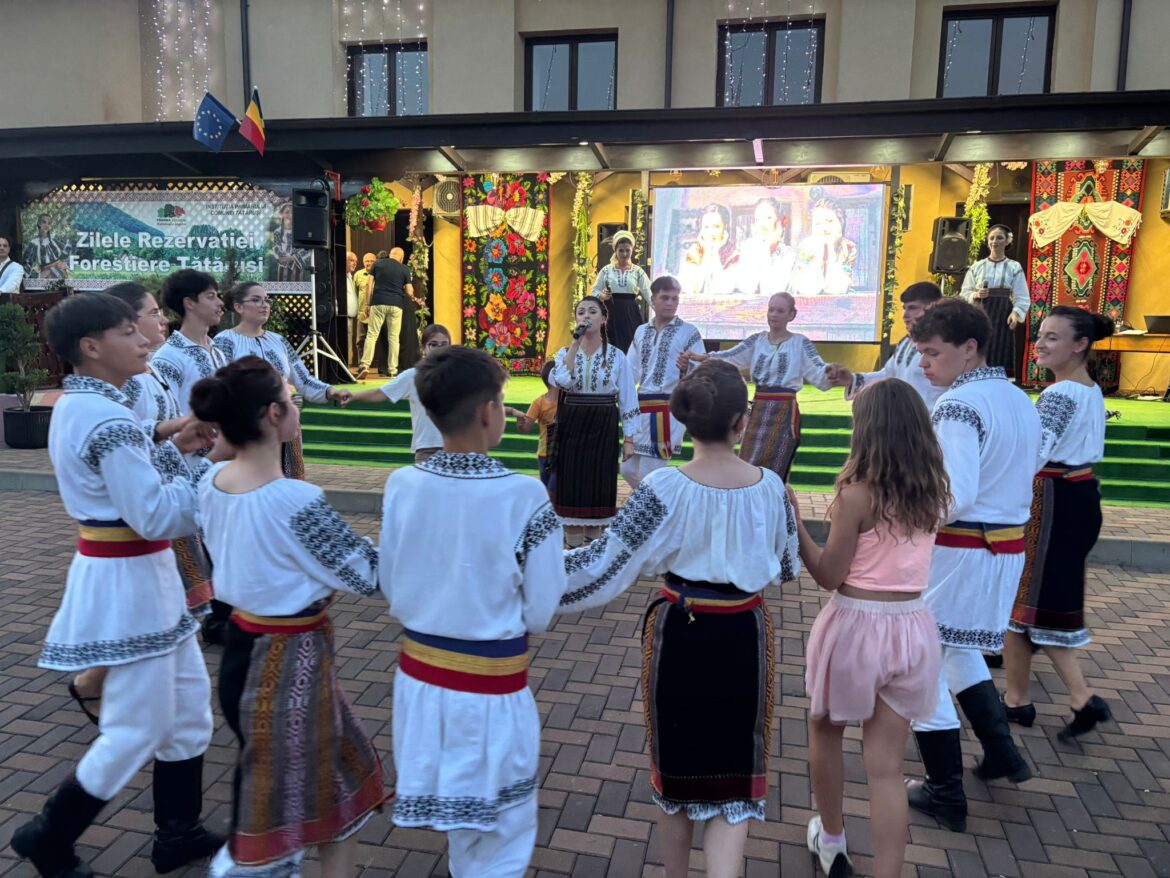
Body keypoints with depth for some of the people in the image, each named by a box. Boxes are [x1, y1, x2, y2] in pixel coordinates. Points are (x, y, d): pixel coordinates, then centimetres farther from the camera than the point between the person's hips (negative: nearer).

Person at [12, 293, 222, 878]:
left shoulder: (76, 406, 9)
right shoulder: (108, 420, -22)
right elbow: (155, 517, -25)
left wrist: (173, 448, 6)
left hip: (133, 574, 10)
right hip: (129, 581, -10)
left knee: (189, 702, 17)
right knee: (138, 729, 5)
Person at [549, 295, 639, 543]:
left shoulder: (617, 356, 1)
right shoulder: (566, 352, 3)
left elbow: (627, 399, 2)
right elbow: (560, 381, -18)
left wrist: (629, 438, -1)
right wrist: (576, 343, -16)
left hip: (604, 427, -1)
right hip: (571, 425, 1)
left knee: (600, 482, 4)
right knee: (572, 482, 3)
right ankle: (574, 544, 16)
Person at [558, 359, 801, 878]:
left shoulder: (663, 489, -18)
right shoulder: (771, 488, -9)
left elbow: (603, 566, -18)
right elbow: (786, 570, 4)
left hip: (678, 637, -1)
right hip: (744, 640, 1)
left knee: (676, 770, 22)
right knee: (733, 782, 14)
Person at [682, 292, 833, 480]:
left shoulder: (800, 343, -2)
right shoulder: (757, 340, 8)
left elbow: (819, 374, -11)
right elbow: (729, 357, -4)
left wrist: (829, 371, -34)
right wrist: (702, 357, -21)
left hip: (784, 412, -4)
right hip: (758, 411, 5)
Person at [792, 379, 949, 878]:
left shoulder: (857, 492, -16)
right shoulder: (933, 489, 0)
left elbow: (829, 576, -12)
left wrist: (794, 521, -9)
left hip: (856, 625, -4)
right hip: (912, 629, 4)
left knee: (824, 732, 23)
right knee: (885, 767, 10)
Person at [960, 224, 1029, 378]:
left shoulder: (1014, 267, 5)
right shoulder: (977, 267, 9)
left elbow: (1022, 297, -1)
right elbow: (964, 293, 9)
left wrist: (1016, 313, -18)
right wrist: (976, 295, -12)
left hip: (1003, 315, -1)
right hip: (981, 314, 1)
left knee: (1000, 357, -5)